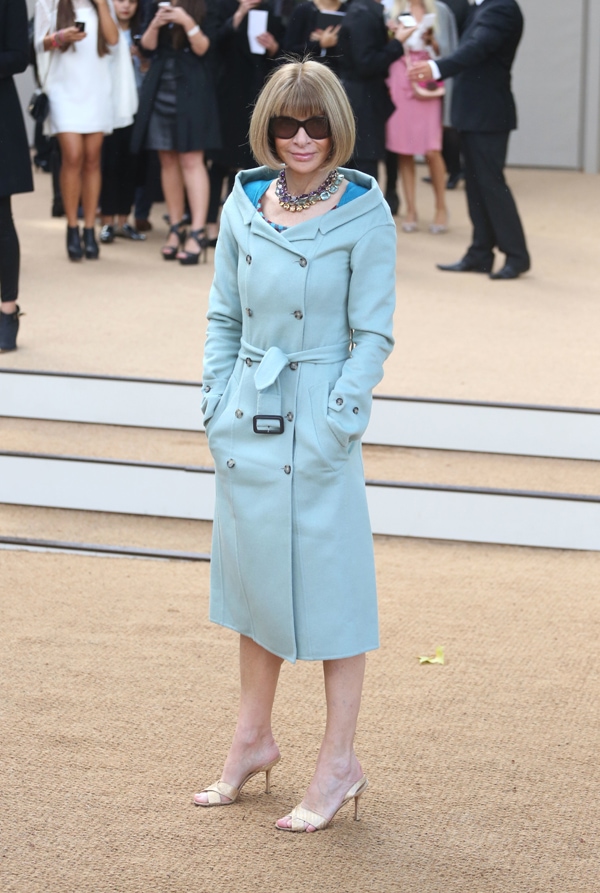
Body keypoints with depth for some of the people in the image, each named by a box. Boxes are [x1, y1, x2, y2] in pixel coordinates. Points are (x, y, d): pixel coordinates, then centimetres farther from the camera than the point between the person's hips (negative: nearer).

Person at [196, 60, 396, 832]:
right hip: (248, 421, 5)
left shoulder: (365, 215, -9)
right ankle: (254, 739, 32)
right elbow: (223, 316, 10)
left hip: (318, 425, -5)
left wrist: (333, 430, -14)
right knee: (253, 573, 16)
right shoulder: (244, 204, 4)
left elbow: (372, 336, -9)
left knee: (328, 583, 2)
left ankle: (339, 763, 14)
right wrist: (218, 410, 2)